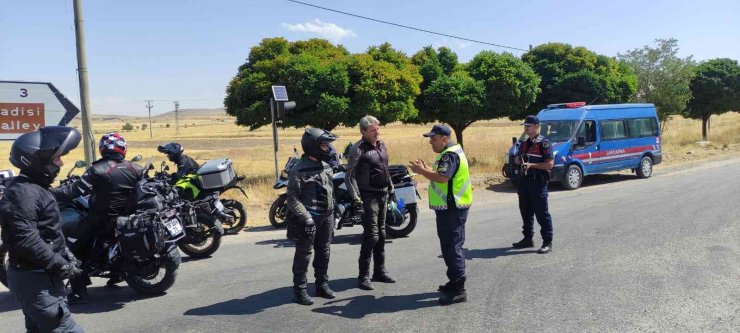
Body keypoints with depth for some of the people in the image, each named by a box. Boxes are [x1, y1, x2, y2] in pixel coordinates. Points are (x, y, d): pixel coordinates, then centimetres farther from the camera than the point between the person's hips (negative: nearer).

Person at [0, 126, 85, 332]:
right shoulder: (23, 193, -21)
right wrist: (61, 265, -22)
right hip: (35, 278, -11)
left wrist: (66, 255, 11)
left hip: (38, 275, 11)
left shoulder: (35, 188, 13)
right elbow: (27, 241, -29)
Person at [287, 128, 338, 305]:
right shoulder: (299, 169, -14)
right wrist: (305, 217, -23)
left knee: (323, 252, 16)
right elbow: (292, 197, -18)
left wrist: (332, 213, 18)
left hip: (327, 216, 8)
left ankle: (322, 285, 28)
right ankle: (299, 290, 6)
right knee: (304, 253, -2)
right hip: (310, 218, -8)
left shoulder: (326, 166, 12)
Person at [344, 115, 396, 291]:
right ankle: (363, 276, -2)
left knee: (381, 234, 13)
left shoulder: (382, 146, 12)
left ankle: (380, 271, 24)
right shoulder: (358, 149, -12)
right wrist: (356, 198, -21)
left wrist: (391, 190, 19)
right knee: (371, 235, -10)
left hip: (383, 195, 8)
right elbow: (349, 176, -14)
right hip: (368, 197, -8)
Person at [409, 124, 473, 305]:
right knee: (451, 246, 18)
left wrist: (421, 171, -18)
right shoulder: (452, 151, 17)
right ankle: (455, 282, 30)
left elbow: (442, 178, -29)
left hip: (452, 208, -11)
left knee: (452, 247, -8)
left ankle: (459, 290, -5)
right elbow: (441, 175, 21)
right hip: (451, 207, 11)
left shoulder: (450, 154, -17)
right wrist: (426, 169, 9)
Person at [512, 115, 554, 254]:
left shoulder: (544, 143, -9)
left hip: (538, 182, -8)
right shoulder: (525, 144, 15)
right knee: (526, 211, 14)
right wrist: (518, 160, 2)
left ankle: (547, 242, 3)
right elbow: (518, 159, 26)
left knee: (541, 213, -4)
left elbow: (549, 164, -16)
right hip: (525, 180, 8)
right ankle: (528, 238, 26)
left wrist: (531, 165, -22)